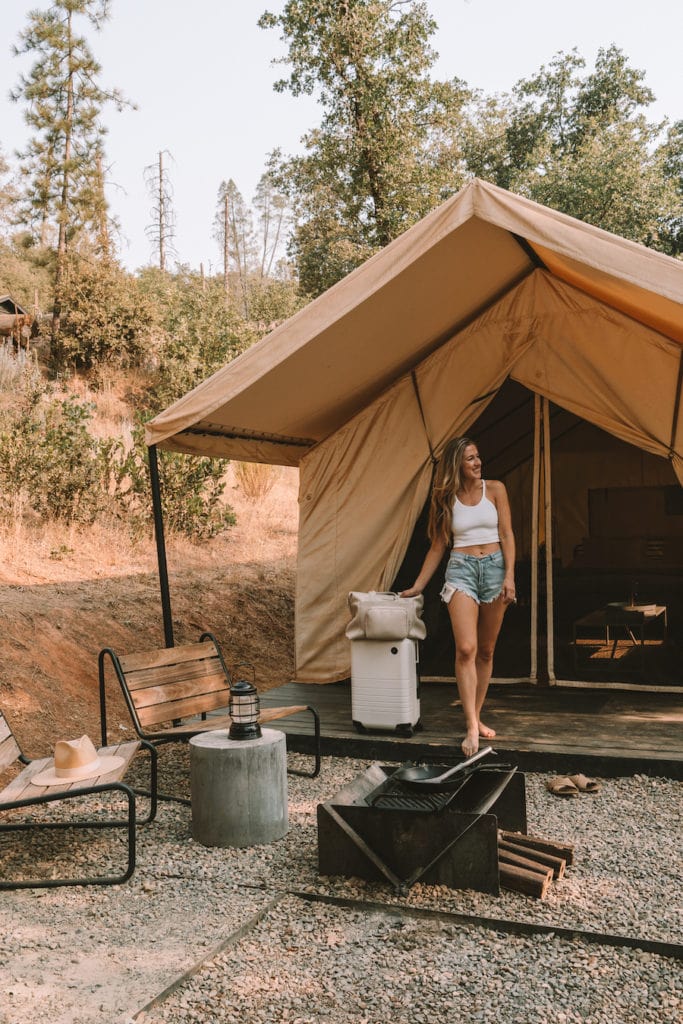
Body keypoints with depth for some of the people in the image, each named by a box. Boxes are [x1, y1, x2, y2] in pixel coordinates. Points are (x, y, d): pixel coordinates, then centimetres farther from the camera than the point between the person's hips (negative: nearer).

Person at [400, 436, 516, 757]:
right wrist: (417, 586, 8)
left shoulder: (495, 489, 5)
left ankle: (475, 717, 18)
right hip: (461, 569, -1)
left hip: (494, 566, 1)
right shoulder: (445, 498, 7)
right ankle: (472, 726, -16)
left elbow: (506, 534, 2)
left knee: (486, 651, 6)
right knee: (466, 649, -16)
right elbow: (438, 546, 10)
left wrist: (509, 576, -9)